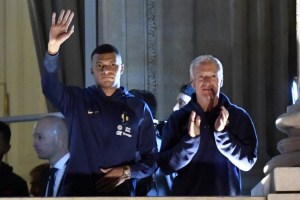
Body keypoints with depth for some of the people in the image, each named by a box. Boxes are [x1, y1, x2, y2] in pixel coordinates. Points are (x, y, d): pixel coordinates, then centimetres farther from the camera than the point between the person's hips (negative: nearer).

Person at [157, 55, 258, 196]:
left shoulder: (238, 116, -1)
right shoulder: (178, 119, 1)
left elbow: (248, 162, -8)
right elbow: (165, 165, -6)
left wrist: (222, 134, -18)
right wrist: (190, 139, -19)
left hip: (227, 194, 0)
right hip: (186, 194, 0)